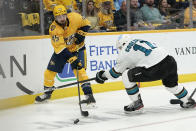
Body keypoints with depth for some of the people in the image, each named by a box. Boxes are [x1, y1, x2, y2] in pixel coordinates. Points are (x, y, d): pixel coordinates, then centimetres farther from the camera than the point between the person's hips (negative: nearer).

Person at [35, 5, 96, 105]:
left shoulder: (75, 17, -21)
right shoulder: (54, 29, -26)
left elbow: (86, 24, 0)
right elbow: (60, 48, -32)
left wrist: (81, 34, -16)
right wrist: (71, 58, -41)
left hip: (77, 48, -1)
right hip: (61, 49, 1)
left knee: (79, 69, -21)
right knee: (50, 71, 2)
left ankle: (89, 95, -23)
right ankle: (47, 93, 25)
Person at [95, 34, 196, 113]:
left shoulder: (125, 52, 5)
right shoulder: (138, 41, 25)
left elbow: (116, 72, 14)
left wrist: (103, 75, 30)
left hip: (156, 70, -8)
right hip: (170, 62, 8)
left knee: (126, 76, 3)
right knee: (171, 84, 35)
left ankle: (137, 102, 9)